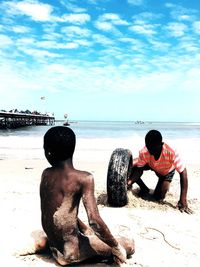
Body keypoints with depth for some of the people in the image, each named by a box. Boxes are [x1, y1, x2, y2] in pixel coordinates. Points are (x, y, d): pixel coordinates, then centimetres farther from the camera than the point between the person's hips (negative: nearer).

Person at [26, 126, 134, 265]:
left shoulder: (46, 174, -3)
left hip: (55, 246, 6)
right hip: (71, 251, -6)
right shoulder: (84, 178, -22)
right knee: (130, 244, 6)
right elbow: (95, 222, -27)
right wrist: (116, 247, -11)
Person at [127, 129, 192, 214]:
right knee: (131, 166, -24)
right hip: (151, 165, 2)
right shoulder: (144, 153, -36)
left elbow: (183, 172, -41)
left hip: (167, 171, -2)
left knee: (158, 197, -13)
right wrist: (130, 181, -46)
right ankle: (144, 189, 1)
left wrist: (183, 200, -44)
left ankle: (164, 186, 22)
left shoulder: (171, 153, -44)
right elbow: (139, 169, -24)